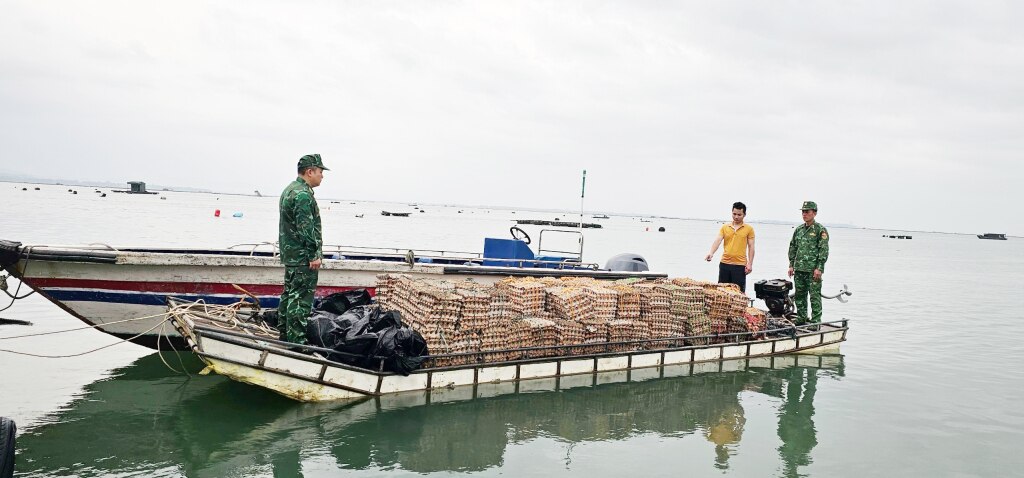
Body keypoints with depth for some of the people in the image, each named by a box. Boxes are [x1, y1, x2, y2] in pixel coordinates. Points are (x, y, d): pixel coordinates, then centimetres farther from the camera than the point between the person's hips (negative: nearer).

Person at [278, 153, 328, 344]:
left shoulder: (289, 190, 16)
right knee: (301, 299, -8)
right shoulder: (303, 194, -18)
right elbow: (306, 228, -22)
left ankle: (284, 334, 27)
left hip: (290, 254, 11)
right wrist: (315, 255, -19)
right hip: (303, 257, -11)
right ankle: (297, 340, -7)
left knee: (289, 293, 18)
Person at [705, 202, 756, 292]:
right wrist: (711, 253, -20)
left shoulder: (749, 229, 3)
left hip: (740, 265, -3)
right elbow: (717, 241, -2)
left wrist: (750, 264, -5)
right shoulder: (725, 227, 8)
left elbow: (751, 247, 2)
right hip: (724, 264, 3)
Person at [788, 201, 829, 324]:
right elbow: (793, 247, 19)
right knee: (800, 295, 11)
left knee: (815, 296, -5)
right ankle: (801, 319, 21)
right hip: (799, 269, 6)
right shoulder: (799, 229, 14)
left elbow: (824, 250, -10)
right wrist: (791, 265, 12)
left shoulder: (820, 230, -5)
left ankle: (816, 321, 0)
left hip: (813, 270, -6)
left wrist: (819, 268, -16)